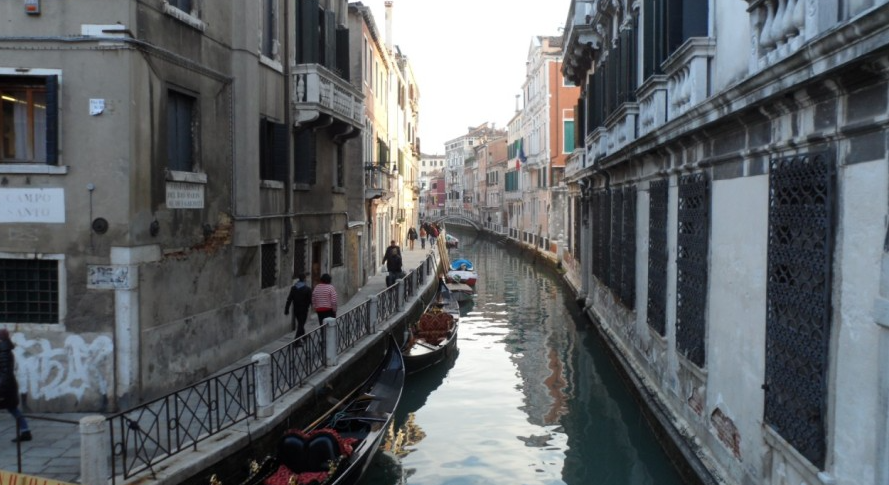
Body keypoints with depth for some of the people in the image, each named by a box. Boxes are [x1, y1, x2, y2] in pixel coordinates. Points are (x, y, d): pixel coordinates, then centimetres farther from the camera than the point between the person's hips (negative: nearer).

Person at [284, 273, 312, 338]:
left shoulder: (293, 288, -1)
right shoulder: (307, 289, -12)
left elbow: (289, 300, -2)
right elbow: (310, 300, -9)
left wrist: (286, 309, 1)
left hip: (296, 309, 5)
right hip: (304, 310, -5)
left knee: (300, 324, 20)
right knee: (301, 324, -1)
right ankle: (297, 339, -9)